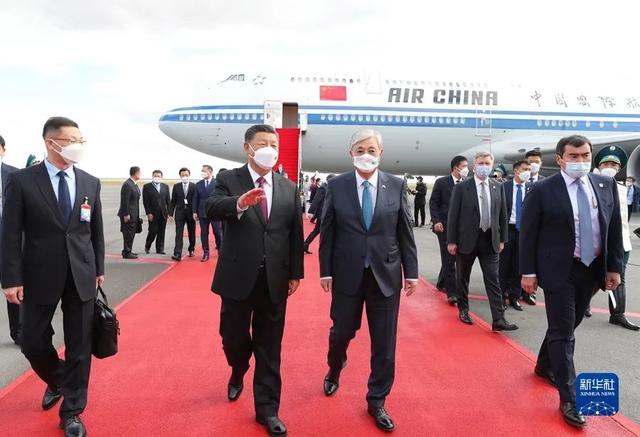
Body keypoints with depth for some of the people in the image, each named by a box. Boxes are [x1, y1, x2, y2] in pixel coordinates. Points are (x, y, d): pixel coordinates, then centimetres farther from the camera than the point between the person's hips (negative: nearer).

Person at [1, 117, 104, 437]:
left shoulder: (90, 183, 4)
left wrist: (99, 268, 9)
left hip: (81, 276, 2)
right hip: (40, 275, -1)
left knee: (79, 345, 6)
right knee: (33, 342, 10)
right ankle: (57, 381, 42)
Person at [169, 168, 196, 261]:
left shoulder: (194, 186, -1)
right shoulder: (176, 186, 5)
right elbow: (173, 201, 6)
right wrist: (171, 213, -1)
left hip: (191, 213, 0)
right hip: (180, 212, 0)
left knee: (191, 233, 13)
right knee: (179, 234, -7)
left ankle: (191, 249, 32)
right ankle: (177, 254, -13)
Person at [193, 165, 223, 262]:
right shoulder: (198, 184, 10)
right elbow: (195, 199, 10)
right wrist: (195, 212, 3)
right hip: (202, 212, 3)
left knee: (217, 232, 1)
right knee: (204, 233, 4)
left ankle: (221, 250, 19)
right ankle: (205, 253, 11)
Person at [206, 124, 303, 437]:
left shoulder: (289, 188, 6)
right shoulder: (228, 180, -2)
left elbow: (295, 234, 7)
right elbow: (211, 209, -21)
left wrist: (295, 273, 3)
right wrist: (239, 203, -41)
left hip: (274, 280, 2)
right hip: (238, 277, -1)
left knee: (269, 348, 9)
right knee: (233, 337, 15)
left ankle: (267, 409, 24)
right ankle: (238, 373, 49)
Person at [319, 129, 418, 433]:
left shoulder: (396, 186, 0)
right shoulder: (336, 186, -2)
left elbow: (405, 232, 2)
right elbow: (327, 232, 0)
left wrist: (411, 271, 1)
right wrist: (325, 271, -3)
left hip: (385, 274, 1)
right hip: (347, 273, 0)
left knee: (384, 342, 8)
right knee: (341, 331, 13)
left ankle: (376, 402, 27)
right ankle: (334, 372, 47)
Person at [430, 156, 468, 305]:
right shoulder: (441, 182, -2)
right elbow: (433, 202, -3)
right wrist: (436, 221, -14)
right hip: (445, 226, -4)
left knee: (451, 258, 12)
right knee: (448, 259, -5)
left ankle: (441, 282, 33)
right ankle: (451, 292, -1)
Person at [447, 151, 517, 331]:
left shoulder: (498, 187, 5)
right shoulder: (461, 187, -6)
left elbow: (502, 214, 10)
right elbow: (453, 215, -6)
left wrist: (502, 239, 8)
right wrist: (451, 241, -8)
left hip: (490, 240, 3)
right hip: (467, 239, -2)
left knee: (493, 280, 1)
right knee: (462, 277, 11)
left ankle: (498, 319, 3)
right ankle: (463, 309, 29)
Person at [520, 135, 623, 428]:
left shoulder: (606, 185, 3)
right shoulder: (542, 190, -11)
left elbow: (614, 228, 8)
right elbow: (527, 234, -9)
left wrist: (614, 266, 5)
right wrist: (528, 272, -10)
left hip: (593, 269, 5)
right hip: (559, 271, -5)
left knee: (567, 326, 19)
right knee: (562, 332, 0)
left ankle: (545, 366, 42)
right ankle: (569, 398, 11)